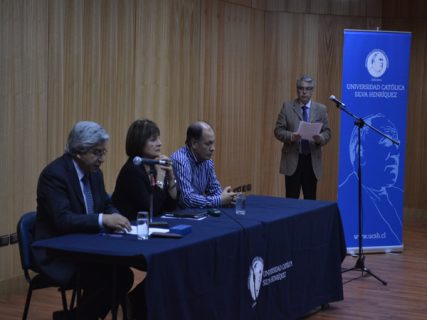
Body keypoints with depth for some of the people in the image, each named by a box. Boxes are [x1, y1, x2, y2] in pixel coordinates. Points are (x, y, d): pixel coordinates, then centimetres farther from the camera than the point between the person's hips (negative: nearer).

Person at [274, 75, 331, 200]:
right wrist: (291, 136, -20)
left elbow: (327, 132, 5)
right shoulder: (287, 107, 3)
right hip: (292, 159, -1)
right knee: (291, 199, 1)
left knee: (310, 199, 5)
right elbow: (278, 130, 0)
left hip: (312, 160, 1)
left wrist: (320, 138, -18)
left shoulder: (321, 109, 7)